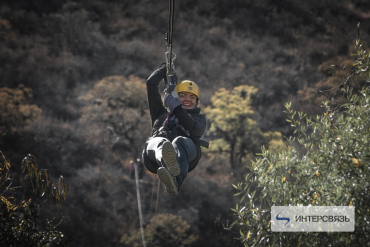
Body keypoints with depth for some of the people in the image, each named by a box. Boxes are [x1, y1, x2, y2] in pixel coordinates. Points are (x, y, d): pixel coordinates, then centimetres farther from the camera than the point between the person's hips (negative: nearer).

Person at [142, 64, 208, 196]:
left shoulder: (198, 117, 36)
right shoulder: (162, 113, 40)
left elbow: (196, 130, 9)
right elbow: (151, 83, 36)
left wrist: (177, 108, 2)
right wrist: (165, 68, 49)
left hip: (187, 151, -1)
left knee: (179, 142, -40)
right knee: (159, 142, -38)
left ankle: (174, 182, -75)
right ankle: (169, 163, -80)